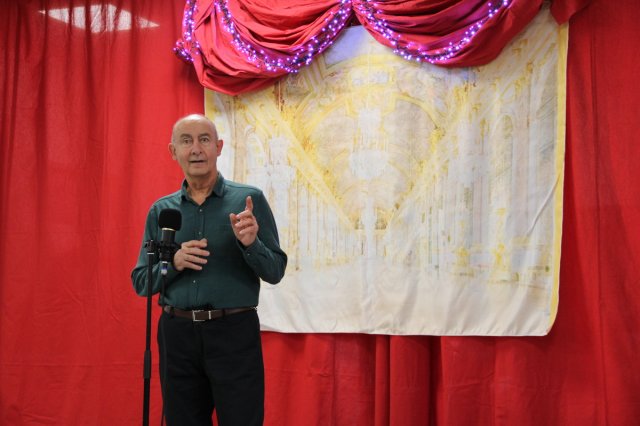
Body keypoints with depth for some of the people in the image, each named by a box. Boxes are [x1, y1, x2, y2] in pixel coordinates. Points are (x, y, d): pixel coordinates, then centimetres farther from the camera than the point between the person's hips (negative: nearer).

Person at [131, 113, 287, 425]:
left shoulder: (249, 200, 0)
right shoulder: (160, 210, 9)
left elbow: (275, 272, -1)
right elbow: (140, 282, 9)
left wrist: (251, 243, -21)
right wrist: (174, 263, -11)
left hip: (234, 333, -3)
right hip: (177, 335, 3)